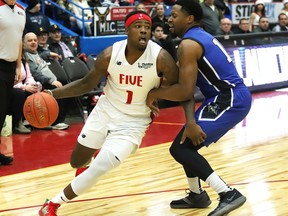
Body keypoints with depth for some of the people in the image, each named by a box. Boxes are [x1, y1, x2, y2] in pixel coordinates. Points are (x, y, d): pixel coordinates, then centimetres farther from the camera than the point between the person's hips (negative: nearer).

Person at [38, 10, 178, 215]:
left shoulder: (161, 57, -21)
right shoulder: (110, 54, -13)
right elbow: (87, 84, 0)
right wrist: (52, 93, -10)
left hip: (132, 122, -3)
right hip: (105, 112, 3)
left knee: (98, 170, -14)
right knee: (77, 162, 14)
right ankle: (94, 156, 54)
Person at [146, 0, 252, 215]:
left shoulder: (188, 44, -14)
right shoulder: (201, 37, 17)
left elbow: (184, 92, -19)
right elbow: (188, 88, 8)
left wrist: (154, 94, -3)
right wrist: (191, 121, -5)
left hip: (229, 100, -10)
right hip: (231, 97, 10)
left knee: (180, 148, -13)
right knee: (187, 144, 22)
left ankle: (229, 195, -19)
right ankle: (197, 195, 36)